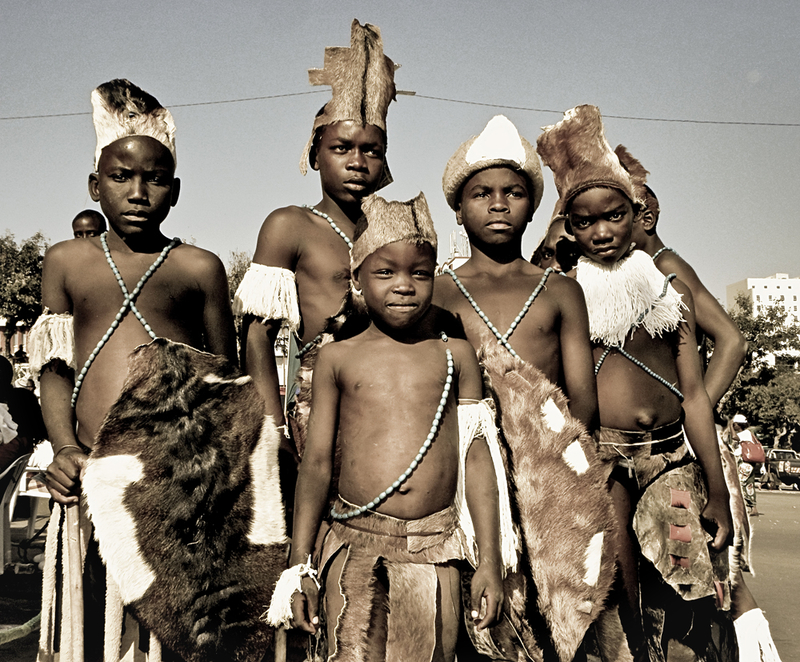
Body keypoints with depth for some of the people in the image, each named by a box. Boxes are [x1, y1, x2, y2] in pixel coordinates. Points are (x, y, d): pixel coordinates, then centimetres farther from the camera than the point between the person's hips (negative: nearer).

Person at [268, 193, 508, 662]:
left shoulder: (456, 355, 7)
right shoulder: (337, 359, 7)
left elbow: (477, 458, 7)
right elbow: (317, 463, 7)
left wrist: (490, 561, 4)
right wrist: (300, 565, 4)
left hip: (434, 552, 1)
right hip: (354, 545, 0)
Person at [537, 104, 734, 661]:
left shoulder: (671, 290, 10)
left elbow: (695, 394, 9)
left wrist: (718, 492, 7)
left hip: (672, 456, 2)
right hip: (598, 455, -2)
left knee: (689, 607, -7)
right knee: (613, 603, -2)